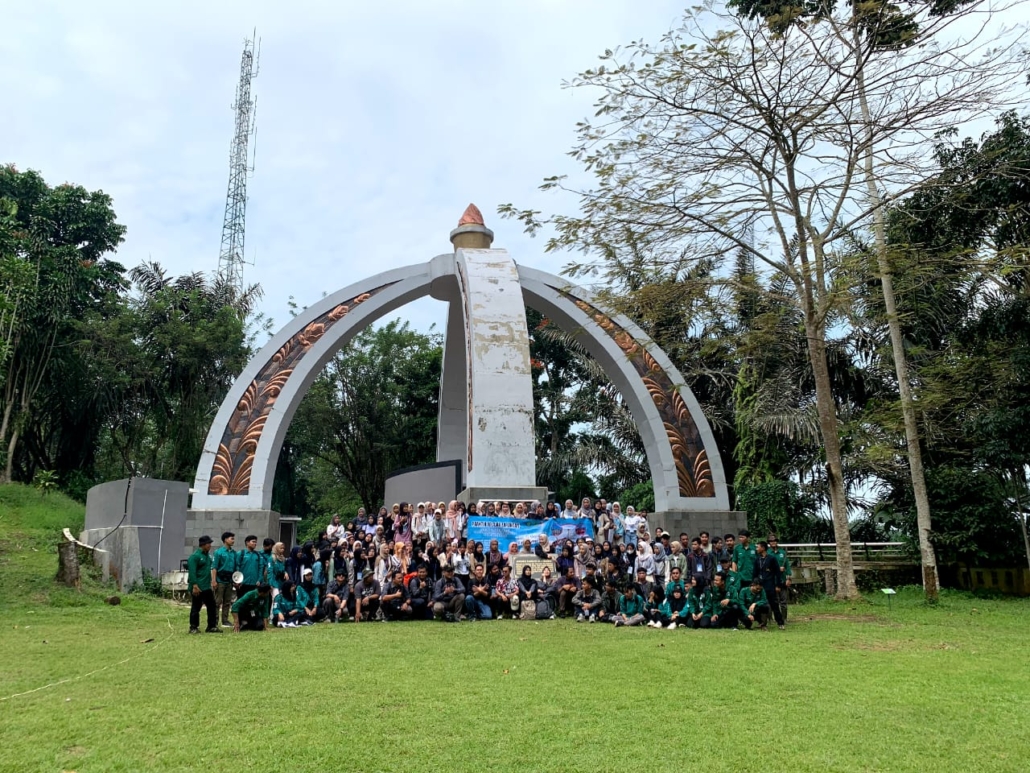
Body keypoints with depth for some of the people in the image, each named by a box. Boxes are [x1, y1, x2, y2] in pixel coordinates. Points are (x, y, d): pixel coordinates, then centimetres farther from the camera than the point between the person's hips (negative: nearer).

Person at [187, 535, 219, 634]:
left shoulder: (207, 555, 14)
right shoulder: (195, 556, -14)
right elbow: (192, 572, -19)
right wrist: (194, 586, -24)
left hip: (207, 587, 9)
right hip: (198, 587, -9)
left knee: (212, 606, 9)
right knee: (196, 607, 1)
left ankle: (212, 626, 15)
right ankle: (193, 627, 11)